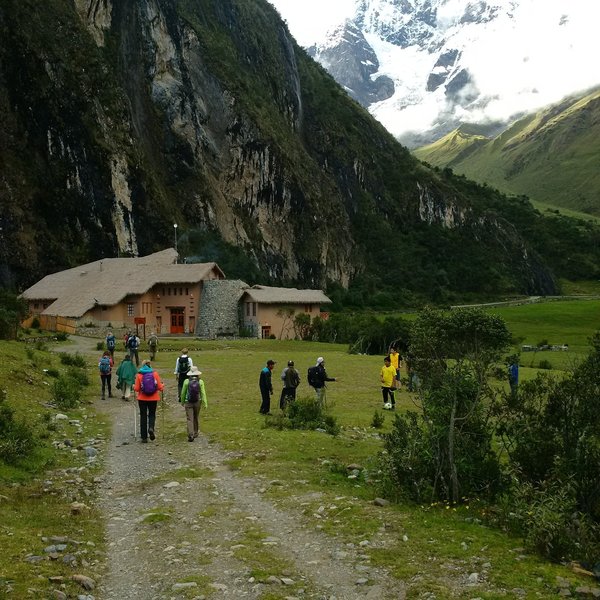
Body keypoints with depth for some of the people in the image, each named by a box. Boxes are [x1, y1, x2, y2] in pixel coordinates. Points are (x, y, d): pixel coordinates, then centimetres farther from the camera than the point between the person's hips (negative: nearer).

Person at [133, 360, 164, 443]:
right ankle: (151, 428, -14)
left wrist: (134, 386, 14)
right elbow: (160, 387, -4)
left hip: (142, 399, 0)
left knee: (143, 416, 9)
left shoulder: (139, 375, -6)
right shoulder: (155, 374, -4)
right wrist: (162, 385, 17)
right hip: (153, 398, 1)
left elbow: (137, 389, -7)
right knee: (152, 414, 17)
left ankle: (144, 437, 10)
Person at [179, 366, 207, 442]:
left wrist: (182, 402, 14)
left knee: (190, 419, -1)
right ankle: (195, 433, 31)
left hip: (188, 403, -2)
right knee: (196, 418, 20)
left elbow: (183, 393, 0)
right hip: (197, 402, 2)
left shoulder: (186, 381, -9)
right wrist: (205, 403, -2)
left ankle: (190, 435, -13)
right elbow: (203, 393, -8)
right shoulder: (200, 382, -8)